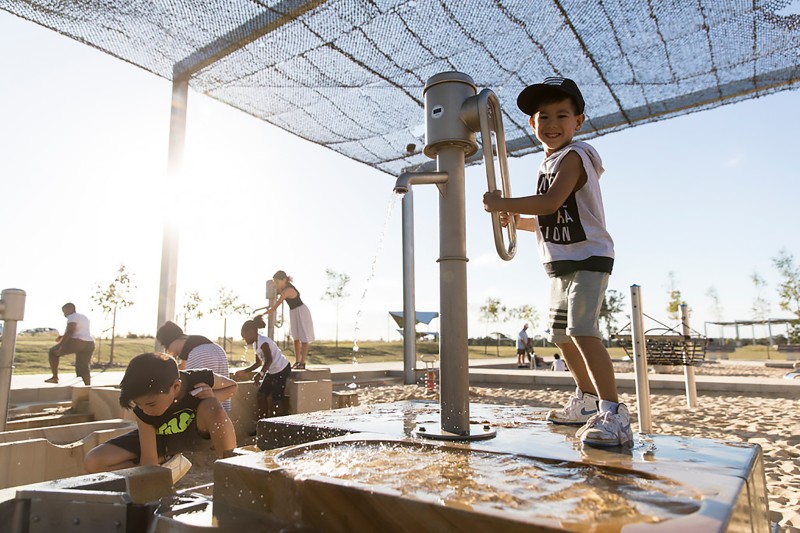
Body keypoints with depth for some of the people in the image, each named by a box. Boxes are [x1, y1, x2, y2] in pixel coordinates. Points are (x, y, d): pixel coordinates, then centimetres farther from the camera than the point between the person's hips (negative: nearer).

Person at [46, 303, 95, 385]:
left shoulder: (72, 317, -6)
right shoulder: (84, 318, 23)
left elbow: (69, 332, -18)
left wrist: (59, 344, -16)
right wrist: (63, 337, 26)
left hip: (76, 343, -8)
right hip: (89, 345, 8)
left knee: (52, 352, 16)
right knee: (82, 368, 15)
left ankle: (55, 377, 13)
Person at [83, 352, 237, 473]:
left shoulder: (201, 380, -32)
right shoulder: (143, 410, -28)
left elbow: (232, 386, -11)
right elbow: (148, 459, -23)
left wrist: (213, 397, -30)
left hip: (195, 433, -2)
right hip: (159, 437, 2)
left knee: (211, 407, -39)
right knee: (93, 463, -17)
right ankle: (165, 461, -4)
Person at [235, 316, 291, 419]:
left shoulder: (263, 342, -21)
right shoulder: (255, 344, 9)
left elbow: (269, 360, -33)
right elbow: (258, 362, 16)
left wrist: (260, 374, -43)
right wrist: (245, 371, 10)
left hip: (282, 370, -10)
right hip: (272, 371, 10)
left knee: (274, 399, -5)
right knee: (260, 396, 7)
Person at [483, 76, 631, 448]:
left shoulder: (573, 156, -11)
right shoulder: (548, 163, 15)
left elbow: (552, 202, -28)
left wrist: (503, 203, -20)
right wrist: (516, 220, 9)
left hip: (588, 258, -10)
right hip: (561, 265, 10)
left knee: (582, 330, -23)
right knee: (562, 335, 15)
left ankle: (614, 415, -18)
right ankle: (587, 401, 31)